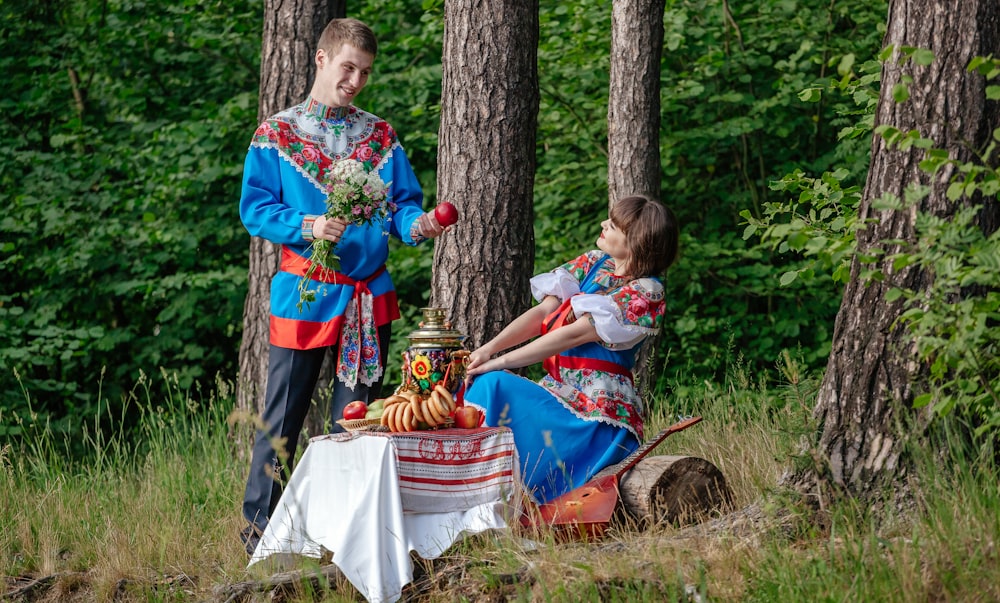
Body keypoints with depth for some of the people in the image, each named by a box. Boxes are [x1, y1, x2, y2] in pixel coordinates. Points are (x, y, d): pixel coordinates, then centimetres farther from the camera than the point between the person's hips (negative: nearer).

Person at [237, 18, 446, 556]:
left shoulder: (380, 136, 11)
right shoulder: (275, 134, 1)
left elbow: (404, 203, 9)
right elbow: (255, 210, -3)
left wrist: (416, 224, -14)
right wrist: (307, 226, -20)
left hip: (369, 298, 4)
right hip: (305, 292, -3)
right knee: (282, 417, -3)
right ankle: (258, 533, 4)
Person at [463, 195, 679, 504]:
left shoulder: (645, 293, -10)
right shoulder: (594, 264, 12)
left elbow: (573, 334, -16)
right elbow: (543, 312, 4)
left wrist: (500, 362, -20)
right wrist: (489, 349, -11)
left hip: (596, 413, -7)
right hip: (560, 392, 7)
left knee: (494, 386, -25)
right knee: (474, 384, -11)